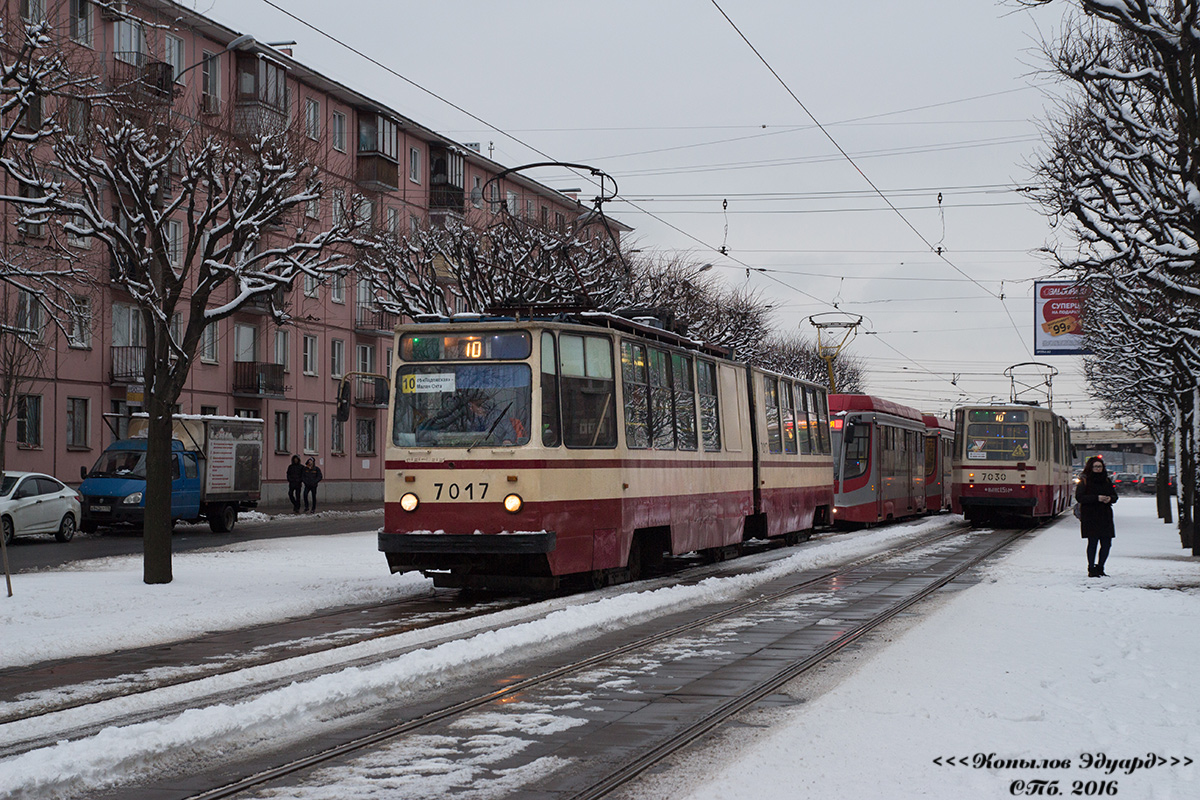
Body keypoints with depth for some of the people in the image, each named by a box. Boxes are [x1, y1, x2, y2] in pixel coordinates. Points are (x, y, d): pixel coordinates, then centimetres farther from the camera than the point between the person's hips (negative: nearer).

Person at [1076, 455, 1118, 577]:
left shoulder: (1106, 481, 15)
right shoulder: (1084, 481, -1)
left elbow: (1114, 496, 17)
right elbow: (1079, 497, -11)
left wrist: (1110, 498, -7)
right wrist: (1096, 498, -19)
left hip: (1105, 517, 5)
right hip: (1090, 517, -5)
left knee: (1106, 543, 2)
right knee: (1093, 542, -5)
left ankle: (1099, 568, 18)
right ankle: (1091, 569, 4)